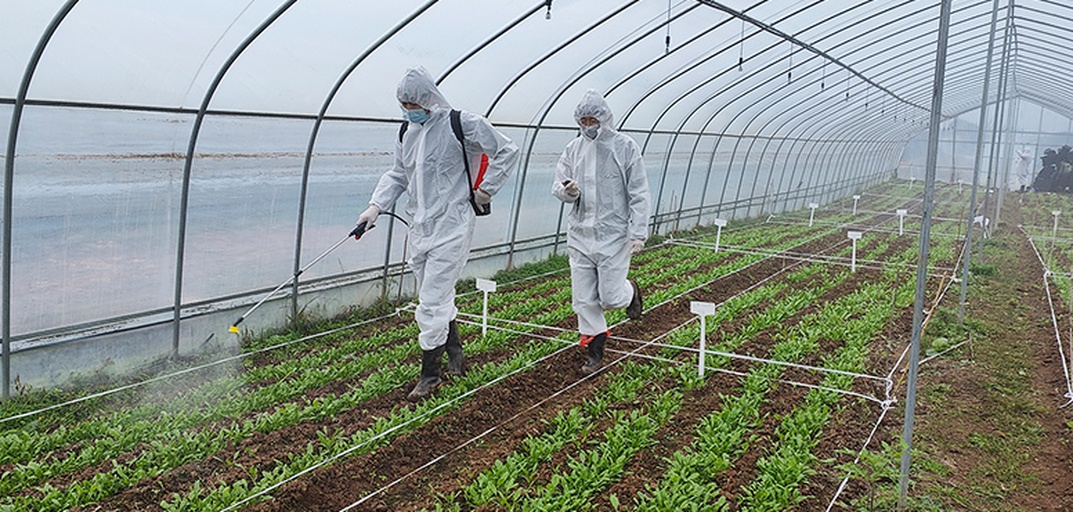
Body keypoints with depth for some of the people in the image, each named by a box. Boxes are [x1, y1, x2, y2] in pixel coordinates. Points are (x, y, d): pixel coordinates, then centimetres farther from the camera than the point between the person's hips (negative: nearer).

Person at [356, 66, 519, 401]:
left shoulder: (461, 124, -10)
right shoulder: (407, 132, 10)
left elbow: (507, 151, -4)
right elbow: (398, 175, 18)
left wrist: (486, 189, -6)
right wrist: (376, 205, 4)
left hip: (451, 226, -7)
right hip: (420, 227, 7)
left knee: (432, 302, -9)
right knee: (438, 297, 17)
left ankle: (430, 374, 3)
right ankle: (455, 354, 37)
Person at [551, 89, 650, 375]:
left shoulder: (625, 147, -4)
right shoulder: (573, 149, 7)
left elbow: (639, 195, -4)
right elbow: (558, 186, 8)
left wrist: (638, 233, -11)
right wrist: (568, 191, -17)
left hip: (614, 235, -4)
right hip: (580, 235, 4)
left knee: (610, 298, -3)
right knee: (584, 300, 4)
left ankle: (630, 291, 32)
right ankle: (595, 353, 20)